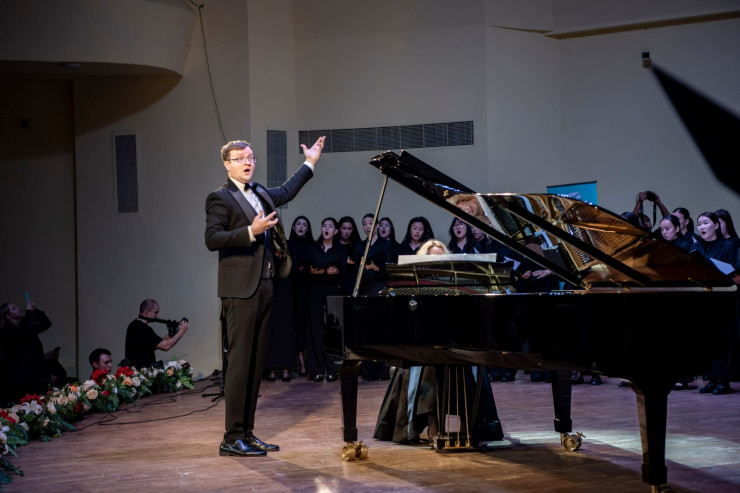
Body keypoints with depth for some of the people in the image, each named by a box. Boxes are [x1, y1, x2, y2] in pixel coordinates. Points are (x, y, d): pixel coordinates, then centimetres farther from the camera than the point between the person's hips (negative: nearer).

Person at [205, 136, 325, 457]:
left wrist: (310, 163, 43)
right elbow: (212, 239, -15)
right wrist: (251, 231, -22)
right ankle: (232, 438, -8)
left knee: (256, 364, 8)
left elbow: (286, 192, 39)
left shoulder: (260, 194, 19)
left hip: (263, 288, 8)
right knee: (240, 362, -10)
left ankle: (247, 433, 12)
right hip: (240, 289, -8)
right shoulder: (220, 198, -5)